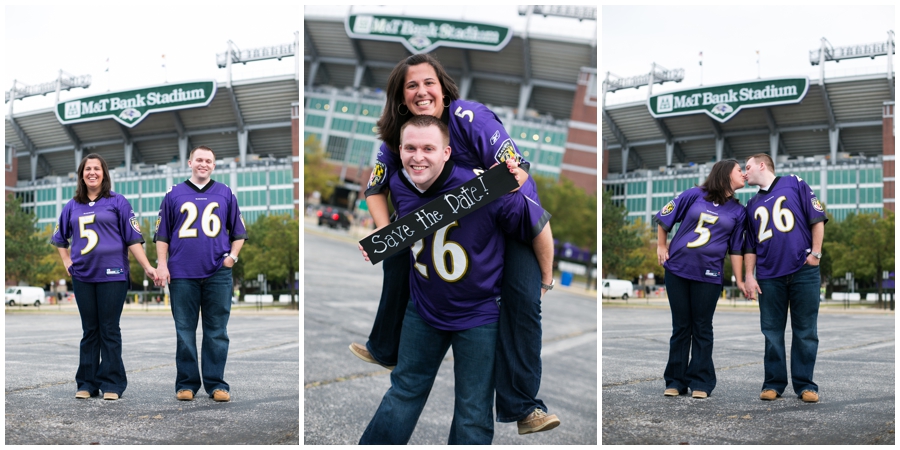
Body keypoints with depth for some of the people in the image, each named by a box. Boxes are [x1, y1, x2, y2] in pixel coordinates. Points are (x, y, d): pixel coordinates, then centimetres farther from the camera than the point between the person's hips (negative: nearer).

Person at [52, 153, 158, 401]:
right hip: (83, 276, 3)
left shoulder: (117, 202, 2)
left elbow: (133, 238, -2)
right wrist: (66, 261, 12)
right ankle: (87, 383, 14)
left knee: (109, 330, -1)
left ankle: (112, 384, 4)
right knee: (89, 330, 8)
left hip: (112, 275, -3)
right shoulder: (72, 206, 12)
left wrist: (147, 267, -9)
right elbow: (60, 237, 26)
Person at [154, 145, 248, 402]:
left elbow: (238, 232, 15)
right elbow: (162, 234, 10)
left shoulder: (225, 194, 11)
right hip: (182, 273, 0)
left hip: (218, 273, 0)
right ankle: (186, 383, 13)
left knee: (217, 331, 2)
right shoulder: (174, 195, 10)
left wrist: (233, 255, 0)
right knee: (185, 331, 5)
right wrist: (162, 264, 0)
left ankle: (216, 384, 8)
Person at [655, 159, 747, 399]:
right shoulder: (694, 195, 0)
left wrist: (739, 281, 3)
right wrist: (661, 246, 7)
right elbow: (663, 218, 7)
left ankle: (700, 382, 10)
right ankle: (675, 380, 15)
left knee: (702, 328, 3)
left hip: (708, 275, 1)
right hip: (677, 270, 0)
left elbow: (736, 250, 7)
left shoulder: (738, 212, 6)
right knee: (680, 326, 7)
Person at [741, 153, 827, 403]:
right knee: (772, 332, 4)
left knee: (805, 331, 0)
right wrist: (748, 275, 7)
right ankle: (773, 383, 12)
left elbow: (817, 218, 2)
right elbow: (750, 246, 18)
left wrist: (816, 252, -6)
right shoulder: (753, 204, 18)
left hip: (803, 271, -4)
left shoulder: (794, 184, 6)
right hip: (769, 276, 4)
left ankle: (805, 385, 7)